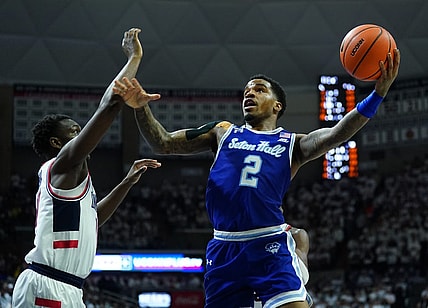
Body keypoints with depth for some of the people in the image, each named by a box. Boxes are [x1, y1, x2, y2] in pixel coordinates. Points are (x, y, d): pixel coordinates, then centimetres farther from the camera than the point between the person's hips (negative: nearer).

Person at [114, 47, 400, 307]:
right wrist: (141, 108, -3)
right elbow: (163, 143, 15)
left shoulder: (292, 144, 14)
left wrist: (377, 95, -18)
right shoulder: (224, 132, 20)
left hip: (270, 246, -2)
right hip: (224, 249, 3)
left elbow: (336, 134, -4)